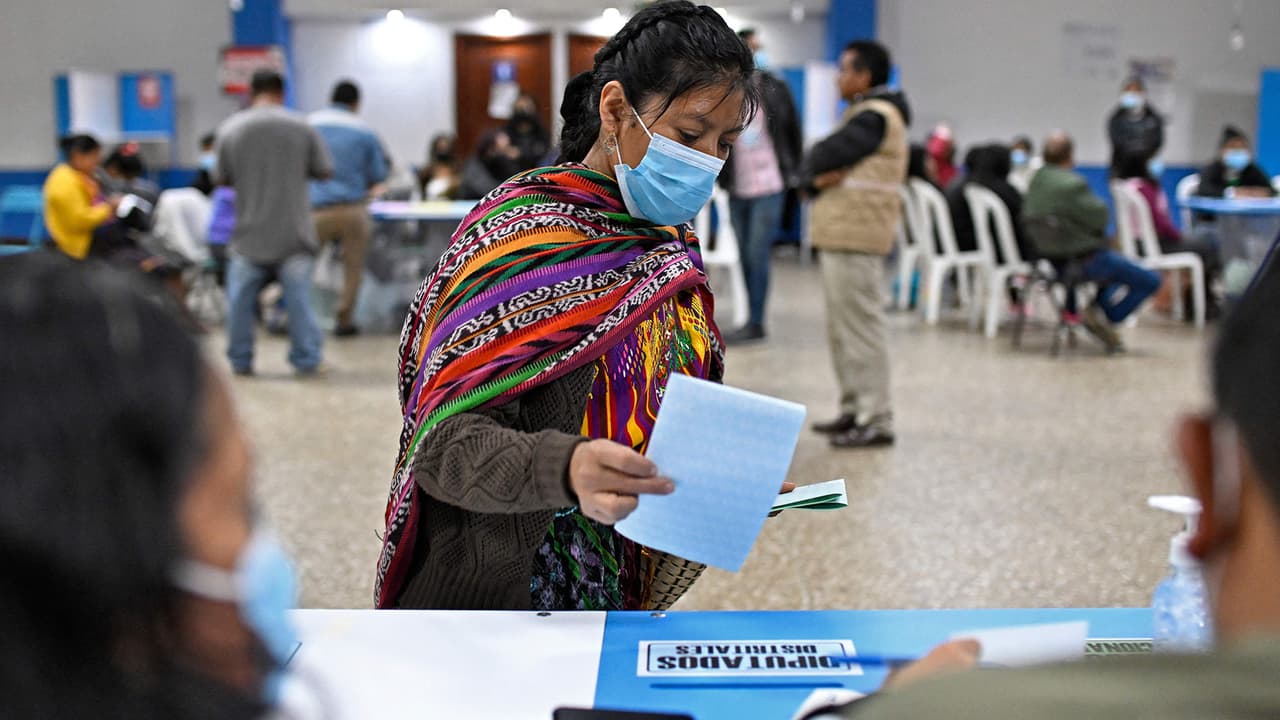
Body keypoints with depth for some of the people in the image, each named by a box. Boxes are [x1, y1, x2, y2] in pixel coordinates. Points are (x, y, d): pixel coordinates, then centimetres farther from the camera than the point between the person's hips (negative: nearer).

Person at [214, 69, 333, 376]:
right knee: (299, 298, 4)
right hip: (294, 233, -1)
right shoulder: (301, 127, -5)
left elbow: (223, 178, 4)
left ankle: (240, 361, 17)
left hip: (249, 233, 1)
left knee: (241, 299, 12)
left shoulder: (230, 128, -3)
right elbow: (324, 171, 2)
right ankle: (306, 360, 7)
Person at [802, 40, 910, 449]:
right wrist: (819, 175, -8)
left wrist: (819, 166, 3)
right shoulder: (867, 114, 21)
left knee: (860, 328, -9)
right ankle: (854, 411, 22)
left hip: (856, 238, -10)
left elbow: (821, 158, -18)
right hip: (841, 235, 10)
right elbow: (815, 164, 12)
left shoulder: (874, 118, -12)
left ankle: (876, 421, -7)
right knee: (841, 330, 14)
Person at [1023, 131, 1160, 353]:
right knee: (1151, 281, 0)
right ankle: (1106, 318, -6)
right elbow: (1102, 217, -18)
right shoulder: (1072, 185, -27)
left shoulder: (1035, 183, -2)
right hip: (1085, 261, -9)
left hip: (1054, 260, 9)